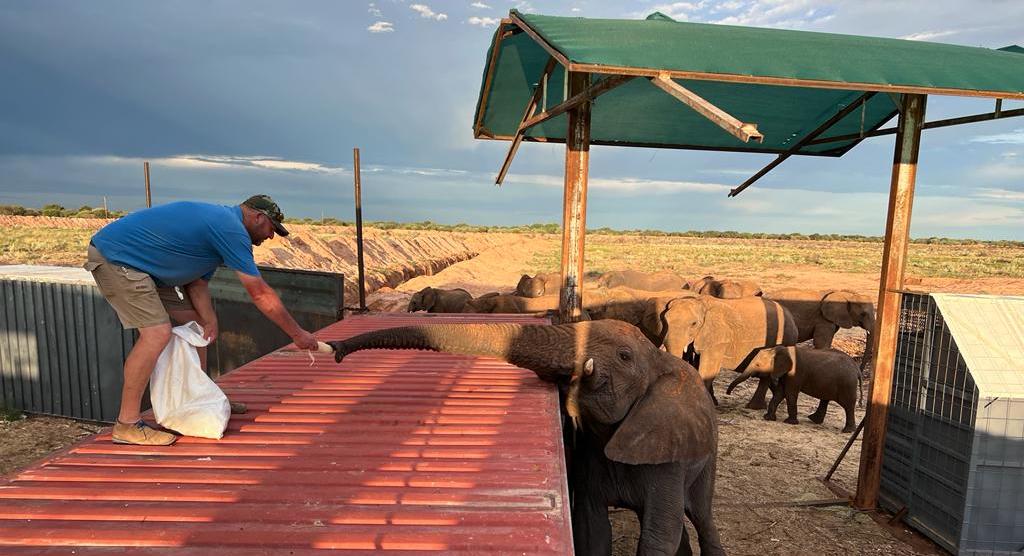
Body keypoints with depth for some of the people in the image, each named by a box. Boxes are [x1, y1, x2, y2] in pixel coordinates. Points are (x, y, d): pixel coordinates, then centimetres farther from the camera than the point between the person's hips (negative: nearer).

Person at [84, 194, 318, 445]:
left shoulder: (219, 220, 9)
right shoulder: (231, 229, -23)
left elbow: (198, 282, 6)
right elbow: (260, 293, -22)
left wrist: (210, 321, -10)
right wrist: (298, 334, -16)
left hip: (144, 264, 10)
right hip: (114, 256, -10)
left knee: (196, 323, 9)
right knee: (157, 333, -20)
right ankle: (127, 425, -11)